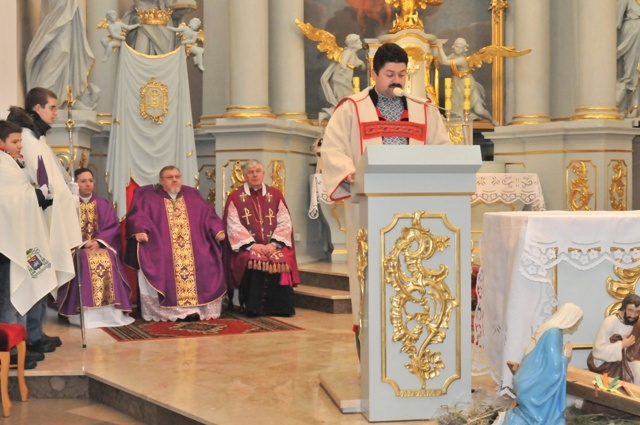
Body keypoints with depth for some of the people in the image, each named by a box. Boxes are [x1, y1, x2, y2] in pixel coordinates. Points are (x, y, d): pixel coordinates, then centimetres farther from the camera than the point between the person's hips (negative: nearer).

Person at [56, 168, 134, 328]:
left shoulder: (103, 205, 14)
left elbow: (113, 226, 4)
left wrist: (99, 242, -13)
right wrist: (84, 243, -17)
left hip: (101, 245, 2)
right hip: (77, 247, -2)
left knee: (107, 260, -30)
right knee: (86, 261, -34)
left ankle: (109, 312, -30)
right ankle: (86, 314, -34)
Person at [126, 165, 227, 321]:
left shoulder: (193, 195, 21)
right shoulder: (147, 196, 11)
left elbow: (208, 215, 16)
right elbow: (138, 215, -2)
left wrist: (217, 231, -3)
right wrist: (140, 230, -23)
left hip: (194, 248, 3)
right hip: (159, 246, -2)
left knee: (207, 264, -23)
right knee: (159, 267, -32)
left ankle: (195, 308, -21)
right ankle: (162, 311, -28)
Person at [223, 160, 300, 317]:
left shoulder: (275, 195, 12)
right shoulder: (235, 197, 6)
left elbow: (285, 223, 3)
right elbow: (234, 226, -4)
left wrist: (274, 243, -13)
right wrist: (252, 244, -17)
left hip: (274, 245, 2)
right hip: (247, 247, -2)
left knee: (282, 261, -30)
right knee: (253, 261, -34)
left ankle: (278, 308, -21)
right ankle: (254, 308, -27)